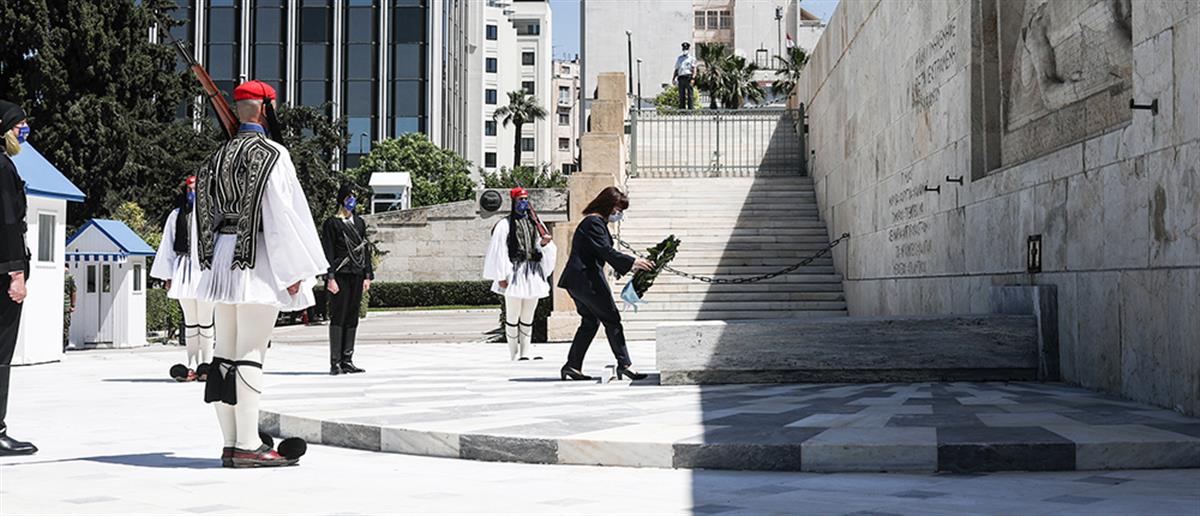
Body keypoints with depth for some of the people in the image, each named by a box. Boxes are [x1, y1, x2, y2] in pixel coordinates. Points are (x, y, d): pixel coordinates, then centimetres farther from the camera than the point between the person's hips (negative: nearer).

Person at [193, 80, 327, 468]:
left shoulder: (219, 156, 15)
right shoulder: (271, 154, -9)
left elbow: (205, 212, 18)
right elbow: (281, 214, -14)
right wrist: (294, 271, -10)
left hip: (222, 254, 8)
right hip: (256, 259, -8)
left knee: (225, 351, 8)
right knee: (251, 352, -8)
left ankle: (231, 444, 13)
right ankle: (248, 446, -8)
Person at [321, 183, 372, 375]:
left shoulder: (359, 223, 17)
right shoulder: (332, 224, 0)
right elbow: (328, 253, -5)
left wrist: (367, 275, 10)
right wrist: (330, 277, -13)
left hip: (357, 276, 6)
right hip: (340, 276, -6)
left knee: (352, 318, 5)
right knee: (338, 318, -6)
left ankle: (347, 361, 9)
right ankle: (335, 362, -4)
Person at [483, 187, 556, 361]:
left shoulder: (532, 223, 16)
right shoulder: (505, 224, -1)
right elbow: (499, 251, -6)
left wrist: (543, 243, -4)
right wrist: (502, 276, -13)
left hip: (533, 274, 6)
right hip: (515, 274, -6)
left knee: (528, 317, 7)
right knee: (512, 317, -3)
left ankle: (525, 354, 11)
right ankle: (514, 355, 1)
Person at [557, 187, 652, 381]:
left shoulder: (596, 222, 20)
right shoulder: (594, 222, -12)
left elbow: (605, 253, 23)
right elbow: (606, 252, -20)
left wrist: (630, 264, 18)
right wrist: (632, 263, -20)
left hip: (577, 281, 10)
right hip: (587, 278, -10)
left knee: (590, 321, 12)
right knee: (612, 319, -5)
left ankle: (572, 366, 10)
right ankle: (624, 364, -3)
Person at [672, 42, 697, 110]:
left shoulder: (692, 58, 10)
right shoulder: (679, 58, 24)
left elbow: (694, 69, -1)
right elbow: (676, 70, 23)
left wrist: (693, 78, -16)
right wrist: (673, 78, 11)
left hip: (689, 77, -4)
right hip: (681, 78, 4)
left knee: (690, 95, -9)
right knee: (681, 95, 1)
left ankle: (691, 108, -12)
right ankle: (682, 109, 2)